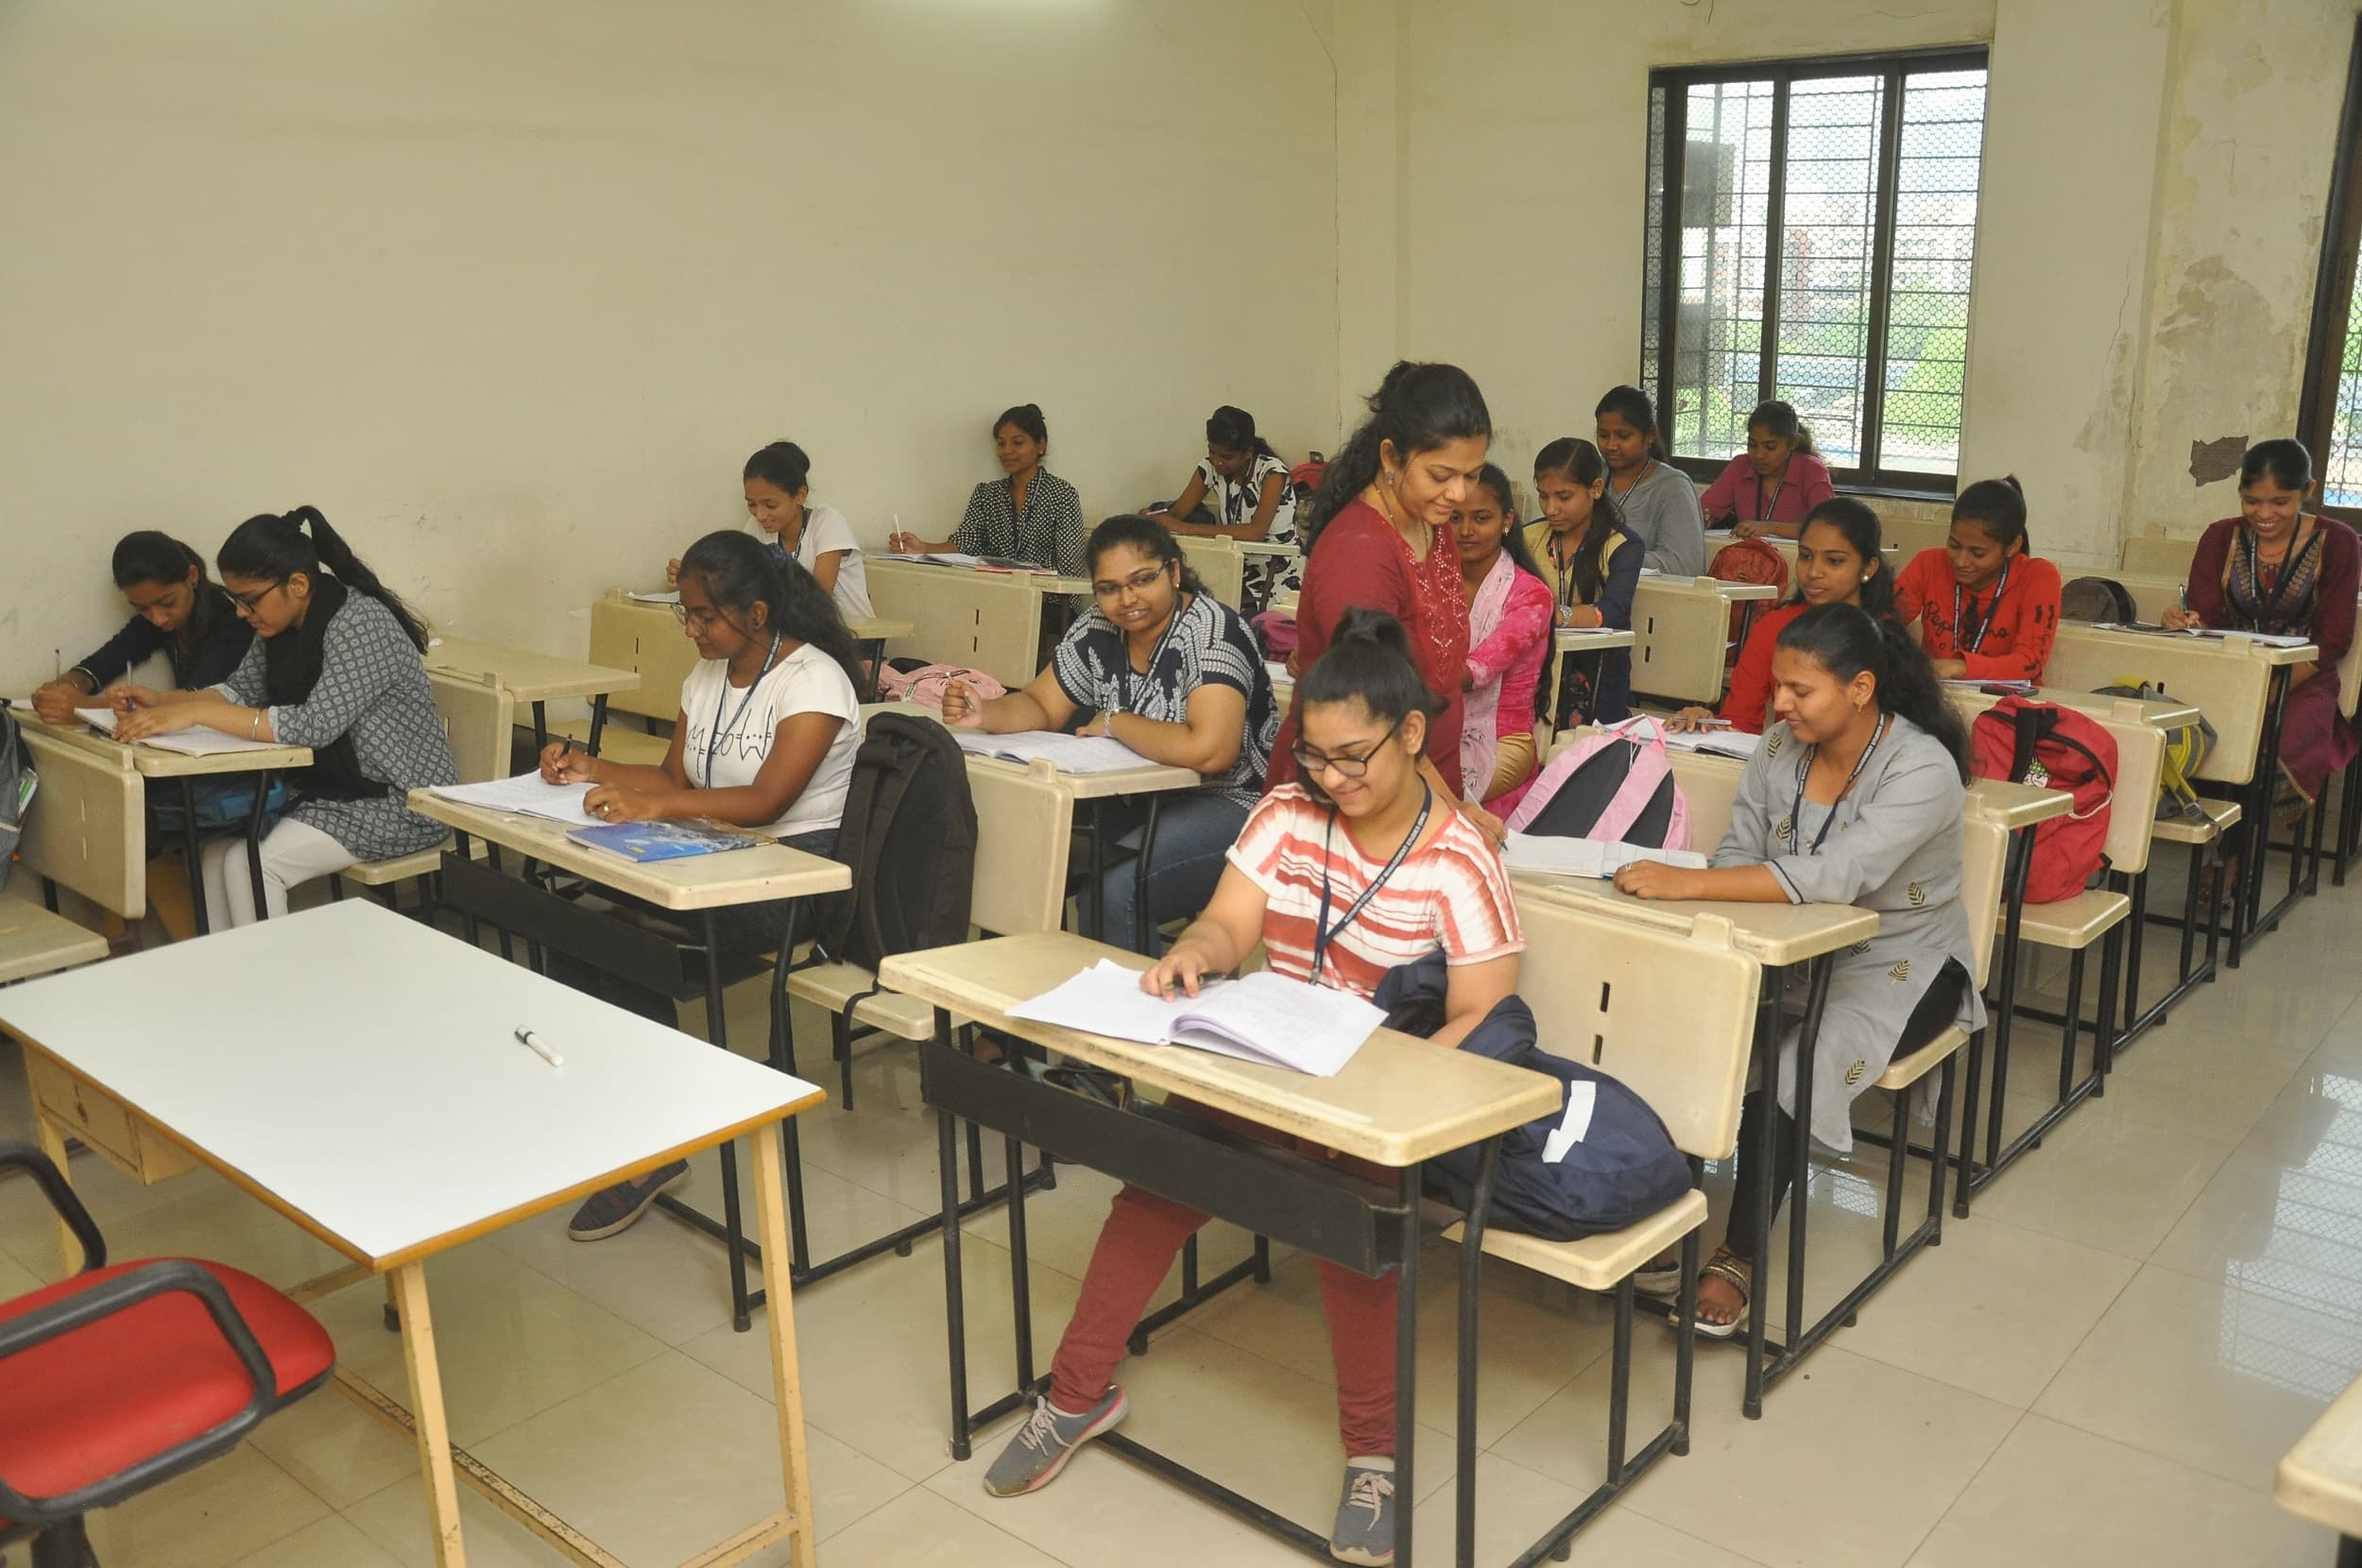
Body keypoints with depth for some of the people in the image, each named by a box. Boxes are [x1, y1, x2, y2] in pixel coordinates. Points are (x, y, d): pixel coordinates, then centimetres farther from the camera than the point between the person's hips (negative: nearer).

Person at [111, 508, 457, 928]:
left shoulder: (360, 624, -23)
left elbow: (314, 724, -31)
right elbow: (240, 689, 11)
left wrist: (197, 712, -32)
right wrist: (161, 701, -6)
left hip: (401, 800, -9)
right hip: (329, 784, 9)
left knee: (249, 866, -19)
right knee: (216, 855, -7)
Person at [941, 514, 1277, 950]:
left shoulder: (1210, 630, -19)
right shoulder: (1098, 632, 3)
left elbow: (1207, 750, -31)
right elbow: (1042, 707, 11)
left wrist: (1115, 723, -17)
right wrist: (983, 714, -11)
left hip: (1233, 804, -7)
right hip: (1144, 800, 8)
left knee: (1114, 890, -29)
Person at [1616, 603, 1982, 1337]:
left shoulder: (1923, 769, -21)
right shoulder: (1782, 744, -1)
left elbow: (1836, 875, -35)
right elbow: (1741, 850, -1)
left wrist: (1690, 883, -42)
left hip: (1898, 967, -5)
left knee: (1784, 1062, -31)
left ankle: (1742, 1257, -14)